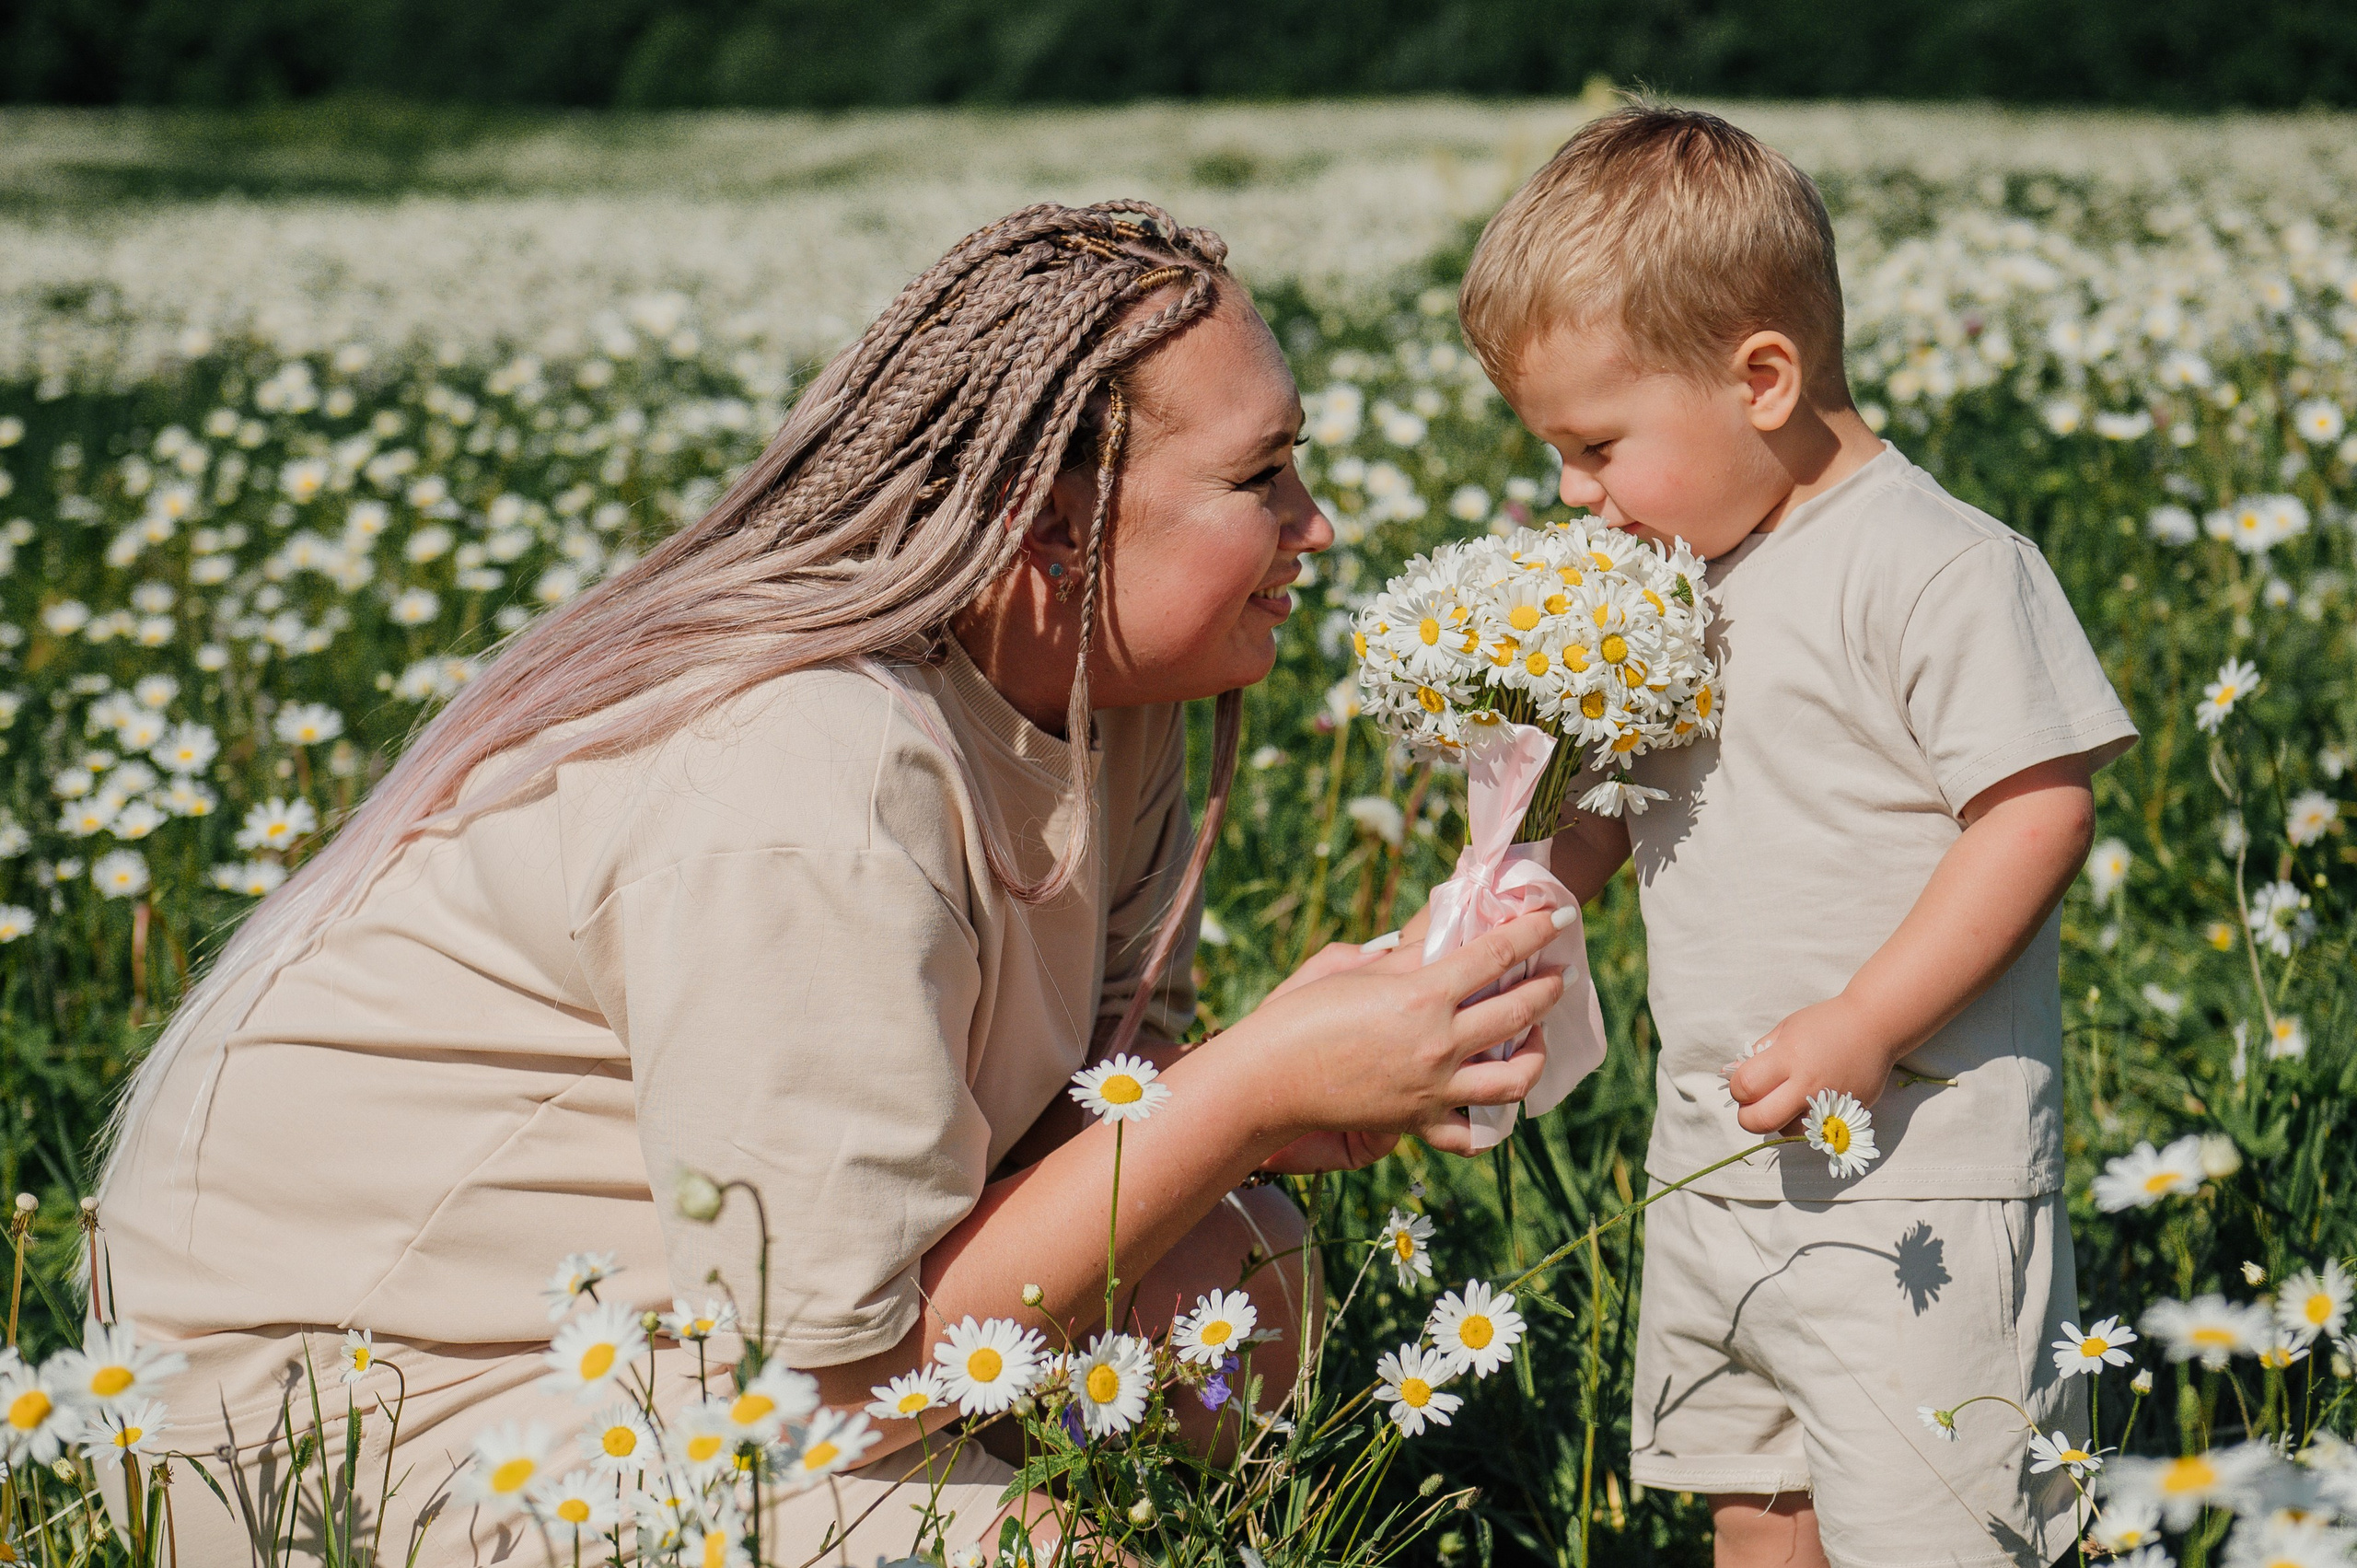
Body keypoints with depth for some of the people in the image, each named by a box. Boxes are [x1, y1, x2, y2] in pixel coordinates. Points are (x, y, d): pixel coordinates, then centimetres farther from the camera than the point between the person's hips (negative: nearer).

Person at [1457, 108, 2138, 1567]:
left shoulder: (1935, 568, -16)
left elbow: (2041, 810, -21)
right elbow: (1603, 827, 19)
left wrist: (1858, 1030, -24)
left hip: (1914, 1175, -8)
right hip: (1720, 1159, 8)